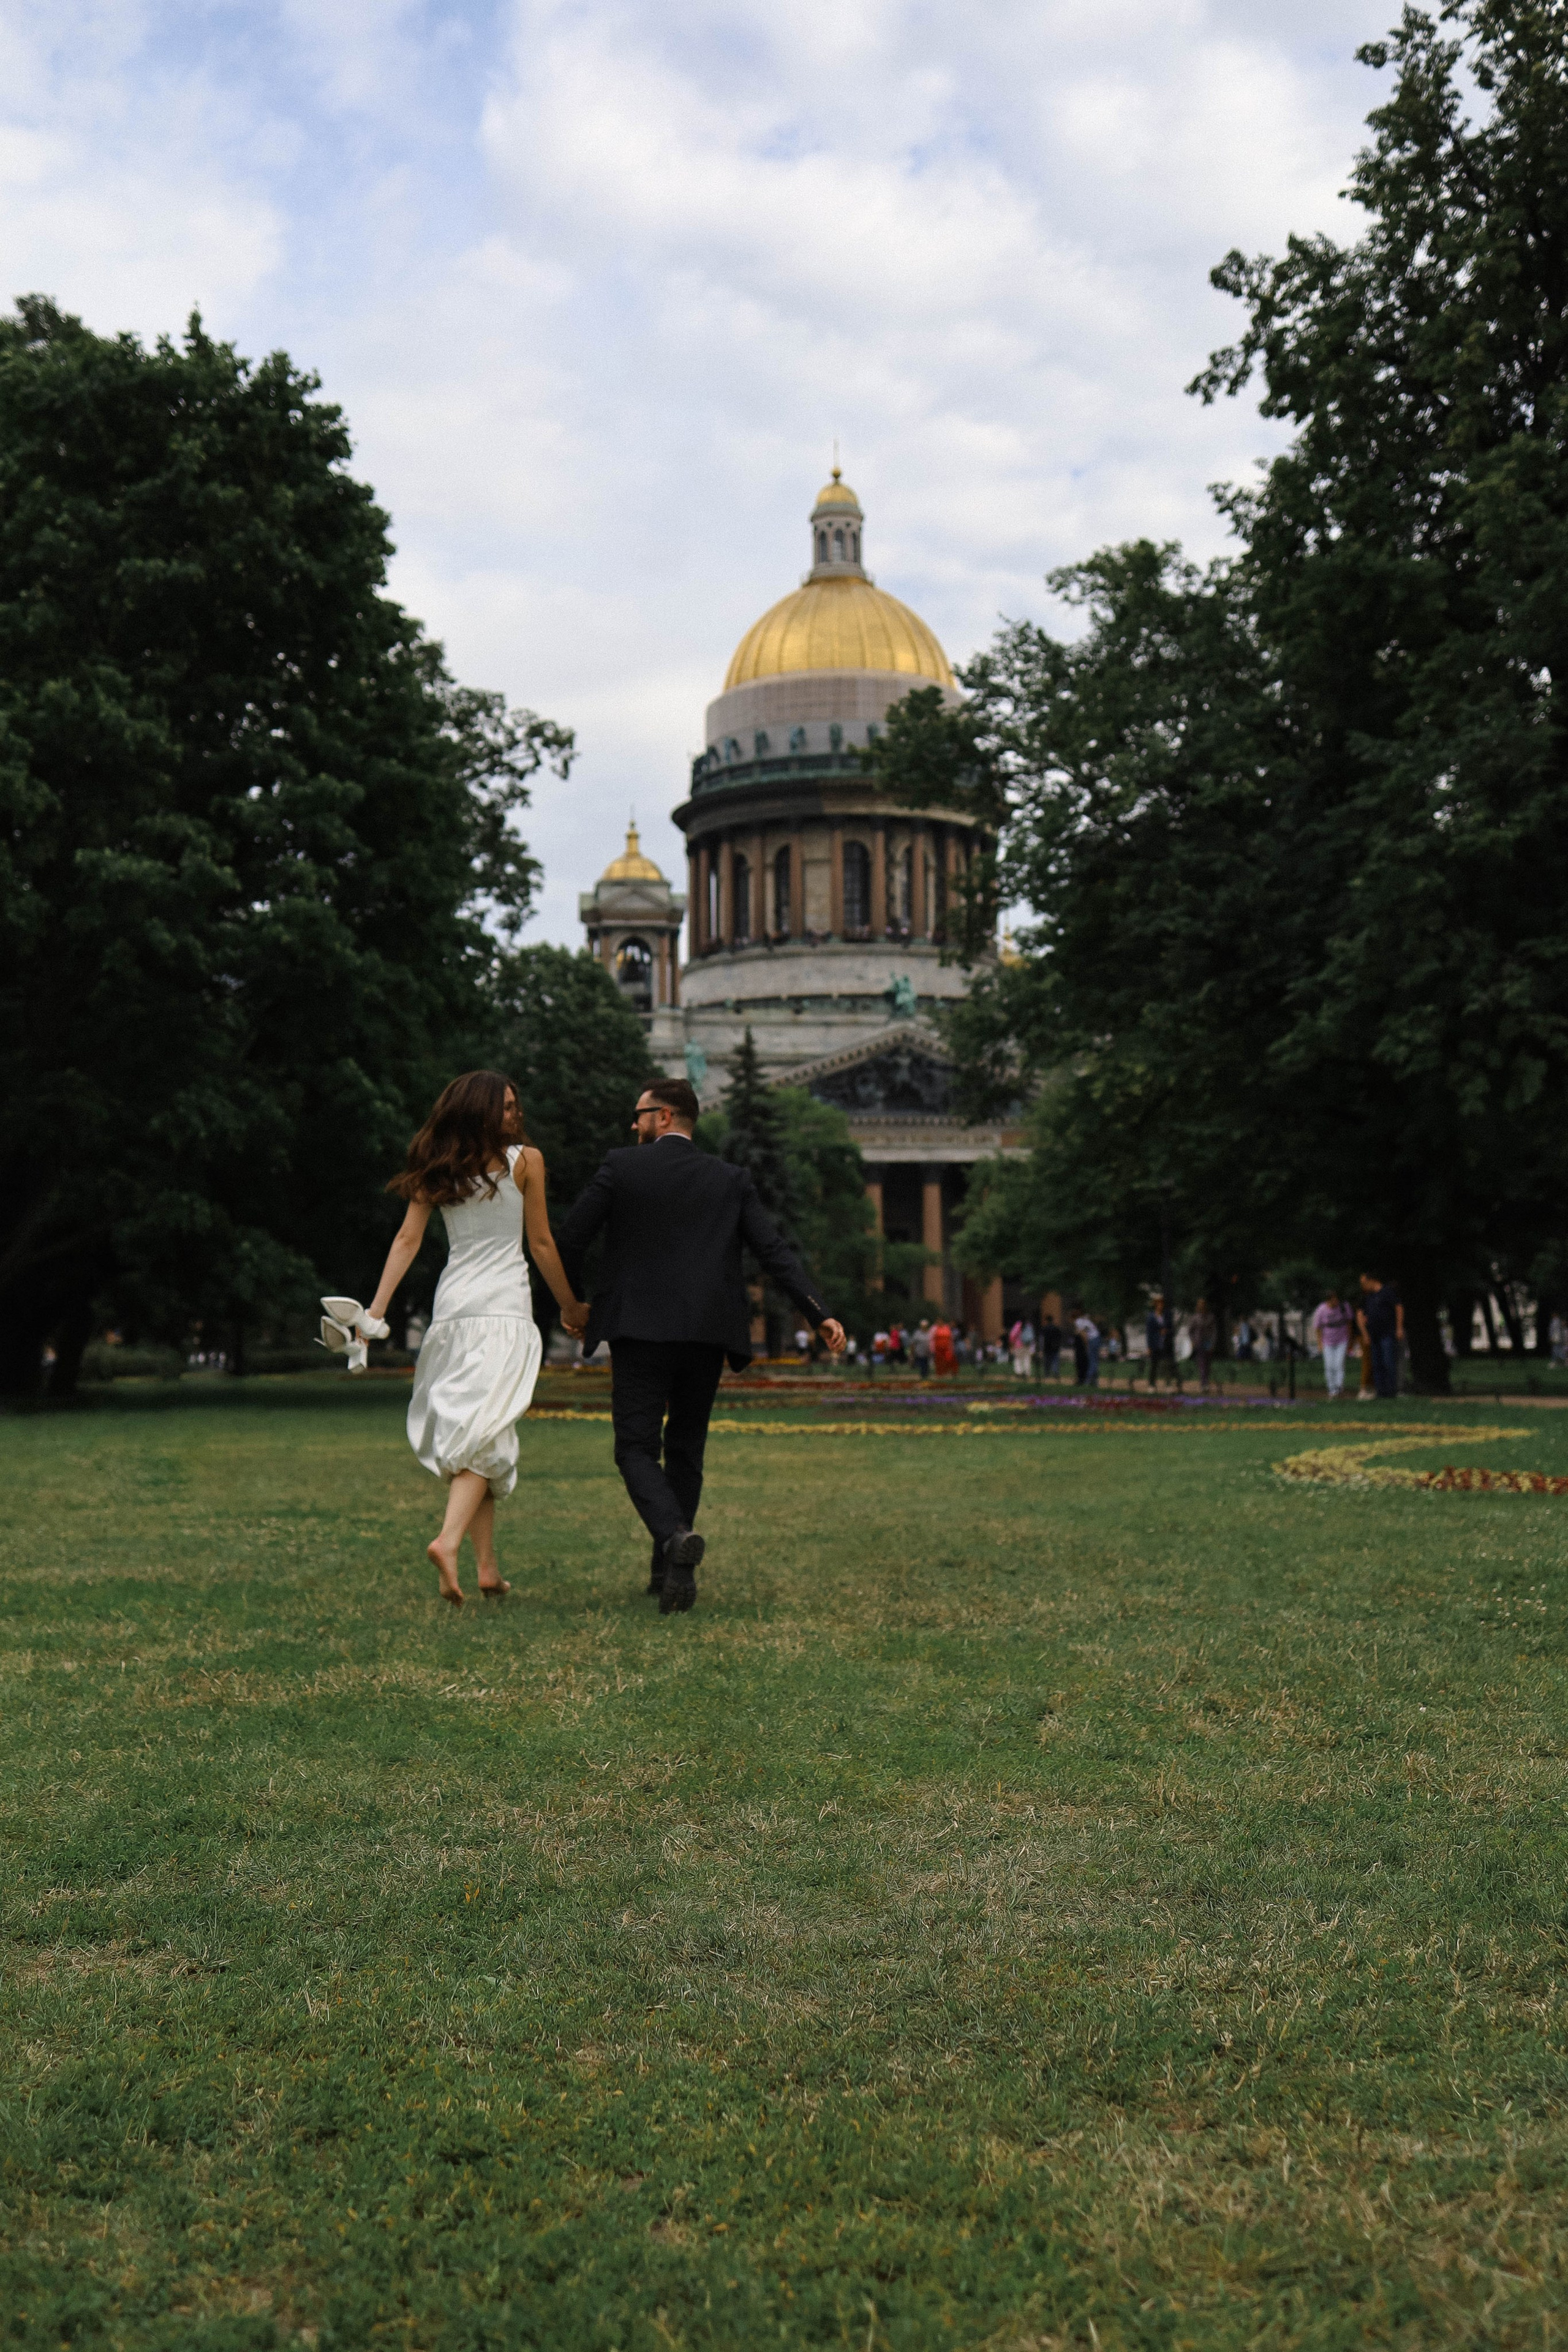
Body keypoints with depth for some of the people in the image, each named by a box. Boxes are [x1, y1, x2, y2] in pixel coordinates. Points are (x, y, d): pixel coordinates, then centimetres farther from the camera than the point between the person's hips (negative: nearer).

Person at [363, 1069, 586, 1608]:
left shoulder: (436, 1169, 9)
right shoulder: (525, 1160, -2)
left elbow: (407, 1239, 3)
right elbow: (541, 1245, 1)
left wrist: (376, 1310, 1)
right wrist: (571, 1306, 12)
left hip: (452, 1307, 5)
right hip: (504, 1308, -5)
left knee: (468, 1430, 10)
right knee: (486, 1431, -9)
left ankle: (487, 1564, 12)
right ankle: (449, 1539, -29)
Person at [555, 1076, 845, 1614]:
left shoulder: (621, 1167, 2)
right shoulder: (731, 1180, 10)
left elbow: (569, 1239, 2)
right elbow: (775, 1251, 0)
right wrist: (820, 1314, -3)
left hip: (639, 1328, -3)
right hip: (706, 1335, 4)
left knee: (637, 1449, -1)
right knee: (685, 1450, 16)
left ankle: (675, 1535, -27)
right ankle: (669, 1569, 17)